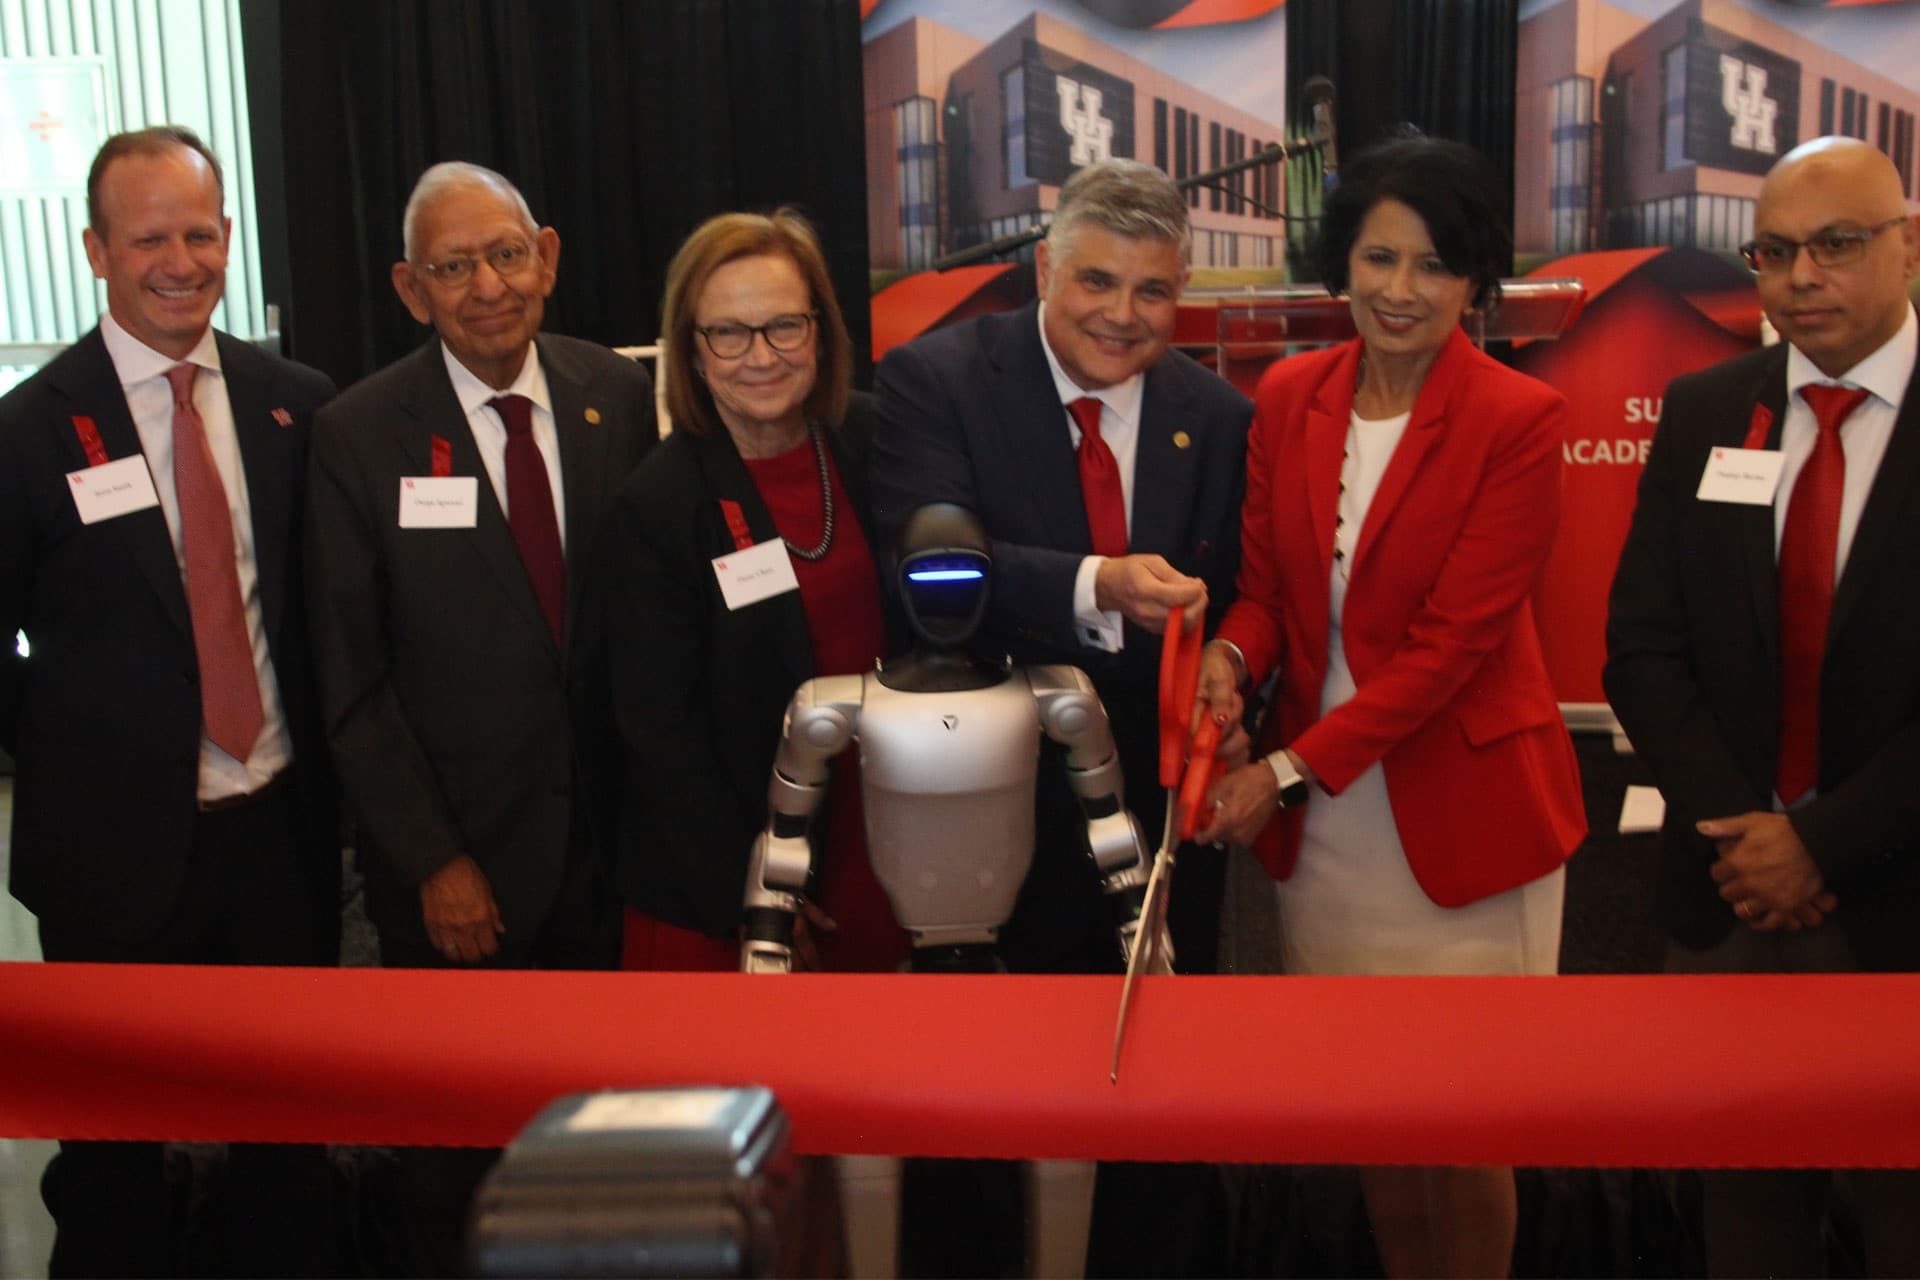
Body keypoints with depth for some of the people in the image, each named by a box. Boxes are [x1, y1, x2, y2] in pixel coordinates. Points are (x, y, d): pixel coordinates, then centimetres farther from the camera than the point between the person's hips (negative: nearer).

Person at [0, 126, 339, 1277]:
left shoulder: (298, 403, 1)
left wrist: (324, 773, 1)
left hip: (284, 830, 3)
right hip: (120, 851, -2)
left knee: (295, 1135, 16)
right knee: (116, 1155, 14)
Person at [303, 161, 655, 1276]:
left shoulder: (621, 395, -1)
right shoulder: (358, 437, -9)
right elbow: (351, 680, -7)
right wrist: (433, 861, -9)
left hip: (609, 831, 2)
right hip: (454, 857, -2)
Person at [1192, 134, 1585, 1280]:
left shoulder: (1520, 421, -13)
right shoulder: (1290, 397, 2)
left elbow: (1452, 640, -17)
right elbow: (1267, 584, 7)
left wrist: (1288, 770, -20)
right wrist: (1232, 656, -16)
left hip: (1461, 807, -4)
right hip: (1320, 810, 4)